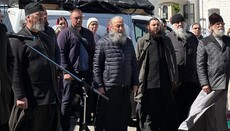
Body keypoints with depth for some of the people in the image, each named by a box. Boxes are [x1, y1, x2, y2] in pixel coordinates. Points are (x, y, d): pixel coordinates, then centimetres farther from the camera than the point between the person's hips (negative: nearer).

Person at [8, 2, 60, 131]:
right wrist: (20, 96, -20)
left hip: (51, 96, 7)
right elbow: (15, 70, -15)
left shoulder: (45, 37, 16)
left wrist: (56, 90, 18)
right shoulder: (19, 39, -8)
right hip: (31, 99, -7)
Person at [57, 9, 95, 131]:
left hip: (86, 73, 6)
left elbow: (93, 52, 16)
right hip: (71, 73, -5)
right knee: (67, 102, -1)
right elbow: (61, 53, -8)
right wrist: (66, 71, -15)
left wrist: (92, 69, 7)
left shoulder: (88, 33, 16)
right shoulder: (65, 33, -1)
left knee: (86, 101, 11)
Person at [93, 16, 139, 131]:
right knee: (107, 117, 0)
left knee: (125, 116, 10)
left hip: (126, 87, 5)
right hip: (109, 87, -5)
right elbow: (96, 66, -5)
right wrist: (99, 85, -10)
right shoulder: (102, 43, -2)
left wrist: (135, 82, 12)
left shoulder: (129, 42, 15)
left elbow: (134, 64, 18)